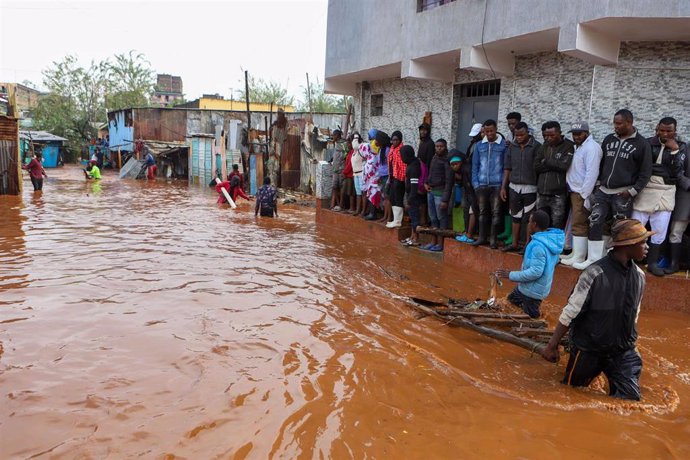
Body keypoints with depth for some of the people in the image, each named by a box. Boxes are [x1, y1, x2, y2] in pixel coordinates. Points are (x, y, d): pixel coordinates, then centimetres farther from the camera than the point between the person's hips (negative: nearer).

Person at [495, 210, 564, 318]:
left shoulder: (538, 245, -29)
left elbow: (535, 272, -30)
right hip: (538, 287, 10)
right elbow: (554, 261, 14)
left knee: (532, 317, 5)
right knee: (512, 299, 23)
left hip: (533, 290, -10)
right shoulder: (551, 239, 1)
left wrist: (511, 275, -22)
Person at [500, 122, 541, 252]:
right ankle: (514, 244, 19)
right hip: (514, 187, 4)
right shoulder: (512, 147, 7)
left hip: (530, 188, -4)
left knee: (528, 219, 0)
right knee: (515, 217, 11)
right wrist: (503, 187, 7)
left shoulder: (536, 147, -6)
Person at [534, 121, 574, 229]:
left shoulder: (568, 146, -2)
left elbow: (564, 166, -17)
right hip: (542, 193, 5)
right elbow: (536, 166, 1)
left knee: (557, 227, -4)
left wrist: (546, 161, -6)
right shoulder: (544, 146, 12)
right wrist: (554, 165, -8)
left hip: (558, 195, -5)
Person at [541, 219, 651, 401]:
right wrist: (552, 345, -12)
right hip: (588, 349, -4)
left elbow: (633, 316, 13)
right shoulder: (595, 274, -21)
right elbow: (570, 313, -16)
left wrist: (629, 343, 20)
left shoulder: (639, 276, -1)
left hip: (623, 352, 5)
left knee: (630, 399, -2)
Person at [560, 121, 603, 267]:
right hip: (574, 192, 9)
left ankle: (579, 257, -3)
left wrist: (585, 195, -22)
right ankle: (575, 252, 22)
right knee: (576, 224, 14)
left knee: (579, 225, -7)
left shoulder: (591, 147, -13)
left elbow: (591, 173, -21)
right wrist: (572, 191, 9)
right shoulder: (578, 147, 17)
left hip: (582, 193, -9)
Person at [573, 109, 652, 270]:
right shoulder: (608, 139, 10)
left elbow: (645, 172, -3)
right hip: (603, 191, 4)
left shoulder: (641, 144, -2)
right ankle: (594, 259, 5)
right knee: (595, 223, -1)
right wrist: (597, 183, 9)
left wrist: (632, 191, -10)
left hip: (622, 194, -4)